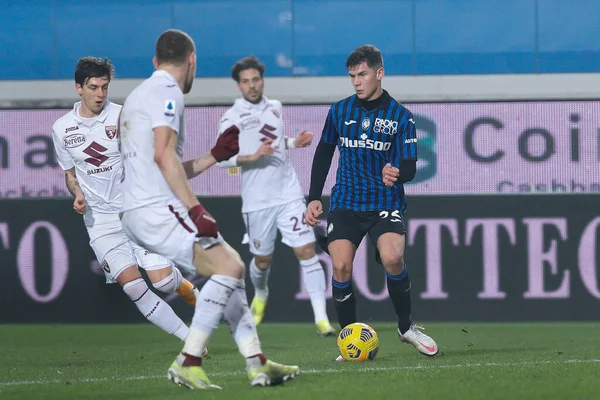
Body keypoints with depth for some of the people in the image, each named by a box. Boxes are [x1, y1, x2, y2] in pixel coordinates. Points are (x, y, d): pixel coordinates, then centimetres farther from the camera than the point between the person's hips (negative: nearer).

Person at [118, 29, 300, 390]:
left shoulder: (139, 96, 26)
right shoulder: (166, 93, -5)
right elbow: (163, 156, -20)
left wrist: (215, 156, 31)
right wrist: (195, 209, -23)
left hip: (136, 213, 10)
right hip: (156, 209, -10)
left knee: (229, 269, 11)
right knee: (230, 266, -18)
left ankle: (257, 363, 6)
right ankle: (188, 362, -20)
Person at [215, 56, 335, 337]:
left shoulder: (274, 107, 10)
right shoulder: (232, 118, -5)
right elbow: (221, 158, -9)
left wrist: (294, 142, 9)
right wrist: (252, 157, -23)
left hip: (289, 194, 3)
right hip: (257, 200, -3)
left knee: (306, 251, -9)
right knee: (262, 260, 10)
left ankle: (321, 318, -12)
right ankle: (260, 295, 45)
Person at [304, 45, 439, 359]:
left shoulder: (400, 117, -1)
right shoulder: (340, 110, 7)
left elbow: (410, 167, -4)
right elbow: (323, 153, 18)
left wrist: (397, 174, -28)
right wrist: (314, 198, 13)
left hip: (385, 203, -2)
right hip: (346, 202, 2)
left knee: (392, 259, -25)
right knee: (341, 266, -15)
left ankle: (406, 327, -1)